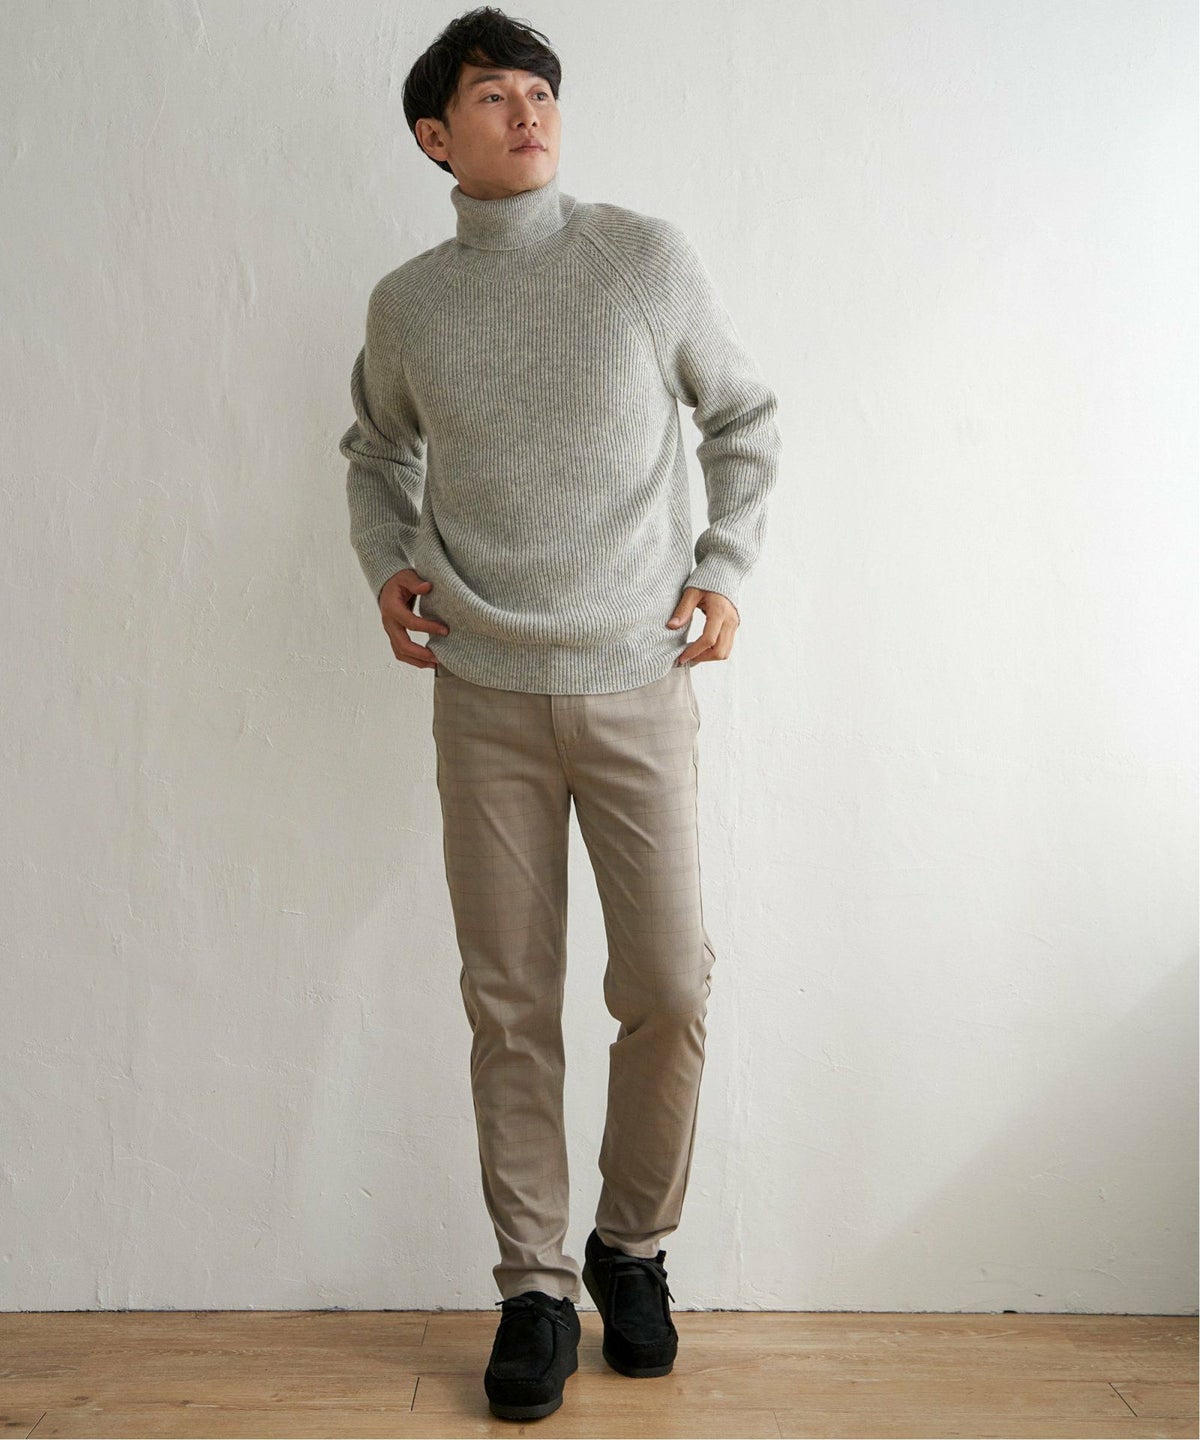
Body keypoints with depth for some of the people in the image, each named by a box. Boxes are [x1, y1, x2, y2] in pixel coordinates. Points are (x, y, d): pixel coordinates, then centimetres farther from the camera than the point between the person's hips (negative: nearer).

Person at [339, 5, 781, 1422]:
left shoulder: (648, 257, 0)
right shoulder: (406, 305, 5)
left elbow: (744, 417, 12)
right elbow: (377, 449, 23)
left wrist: (725, 567, 3)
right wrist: (384, 563, 6)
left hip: (637, 682, -1)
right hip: (484, 694, 1)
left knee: (669, 986, -1)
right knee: (510, 1004, 4)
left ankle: (632, 1246, 25)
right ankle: (535, 1289, 20)